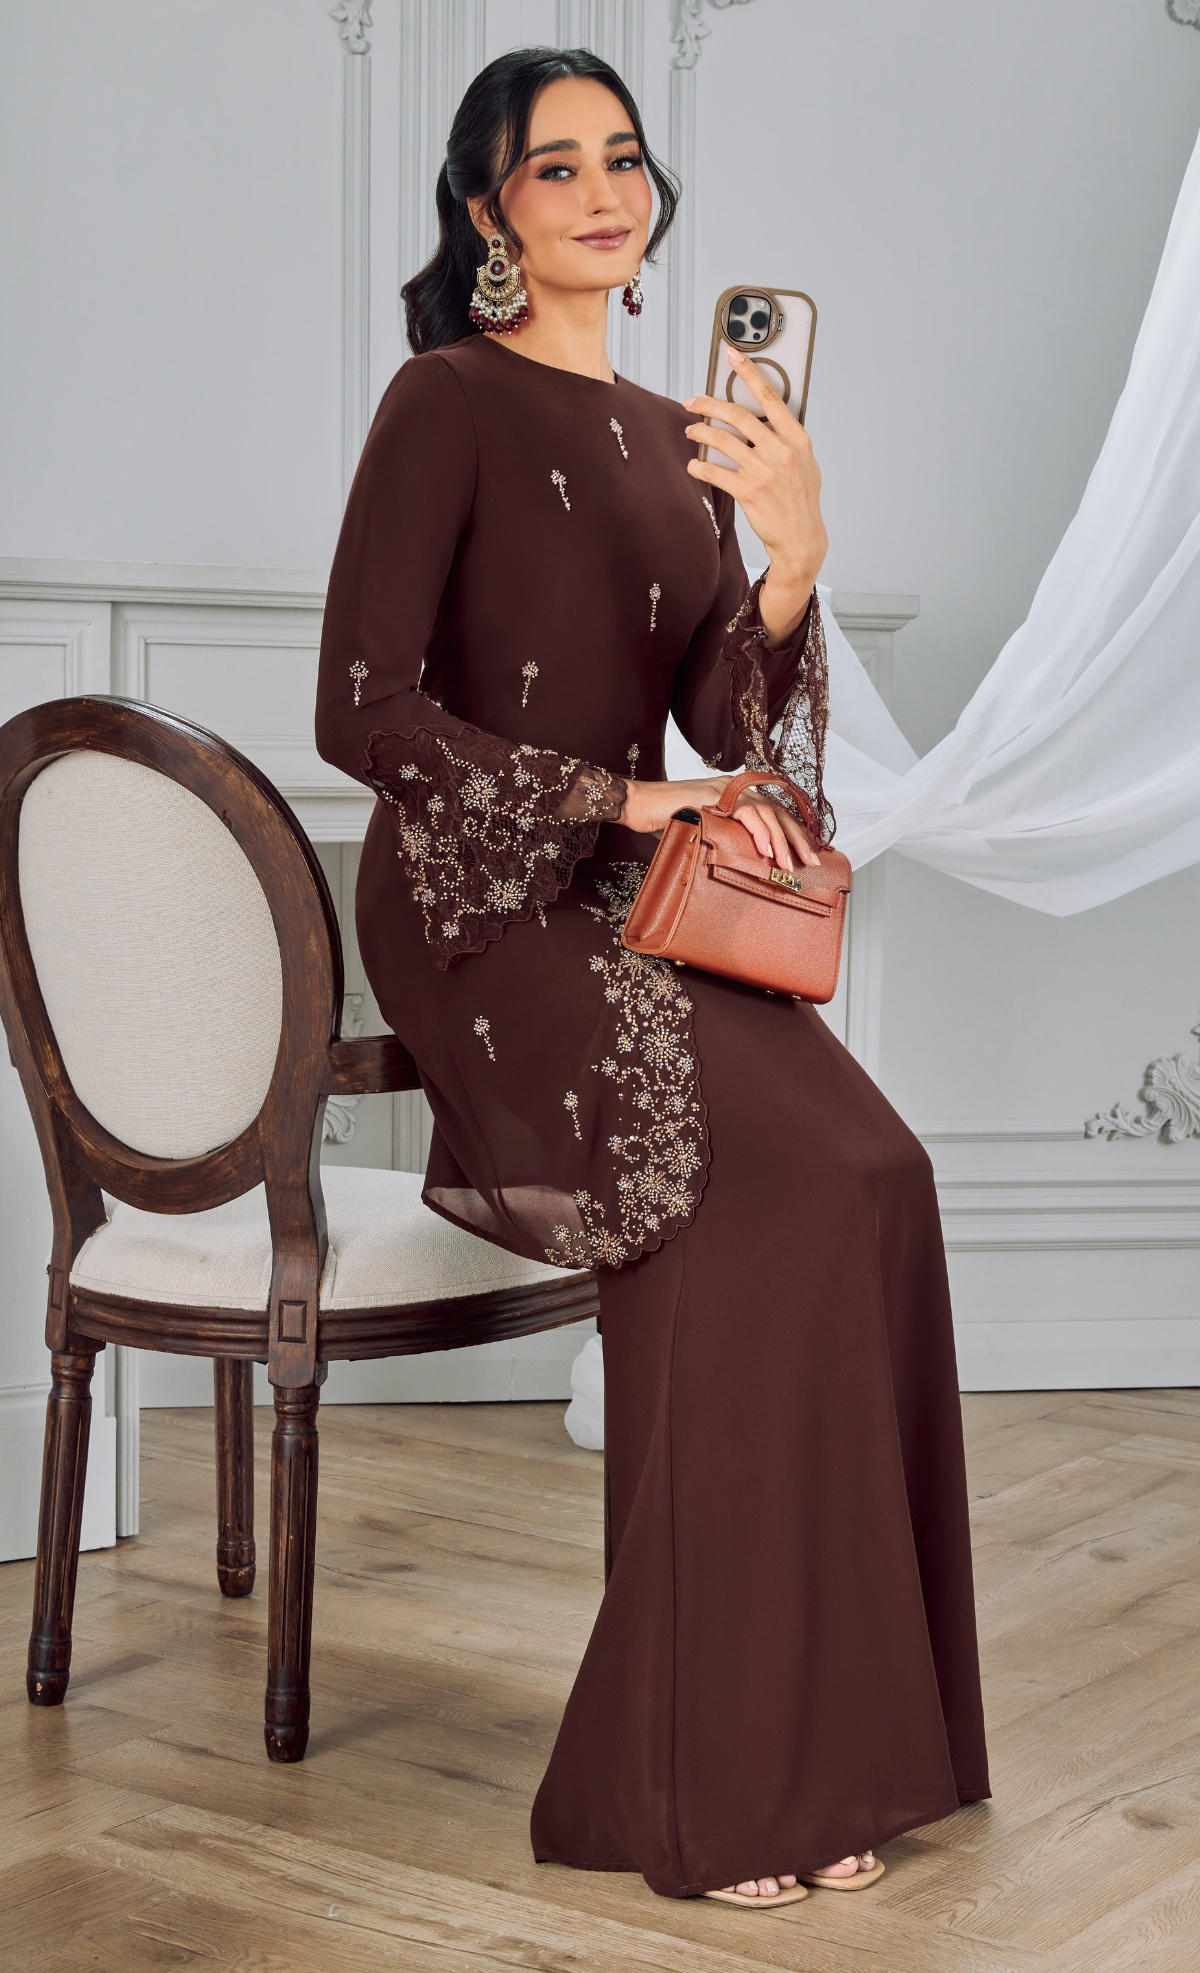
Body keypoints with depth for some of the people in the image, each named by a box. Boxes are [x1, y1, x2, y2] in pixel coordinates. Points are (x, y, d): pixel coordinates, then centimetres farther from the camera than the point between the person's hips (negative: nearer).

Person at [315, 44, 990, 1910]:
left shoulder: (676, 435, 16)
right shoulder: (449, 402, -3)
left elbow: (726, 723, 5)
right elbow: (361, 710, -10)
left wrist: (793, 561, -14)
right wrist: (615, 798, -13)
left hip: (637, 910, 6)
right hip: (480, 913, -6)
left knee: (870, 1169, -21)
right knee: (775, 1181, -28)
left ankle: (818, 1733, -13)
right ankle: (708, 1777, -17)